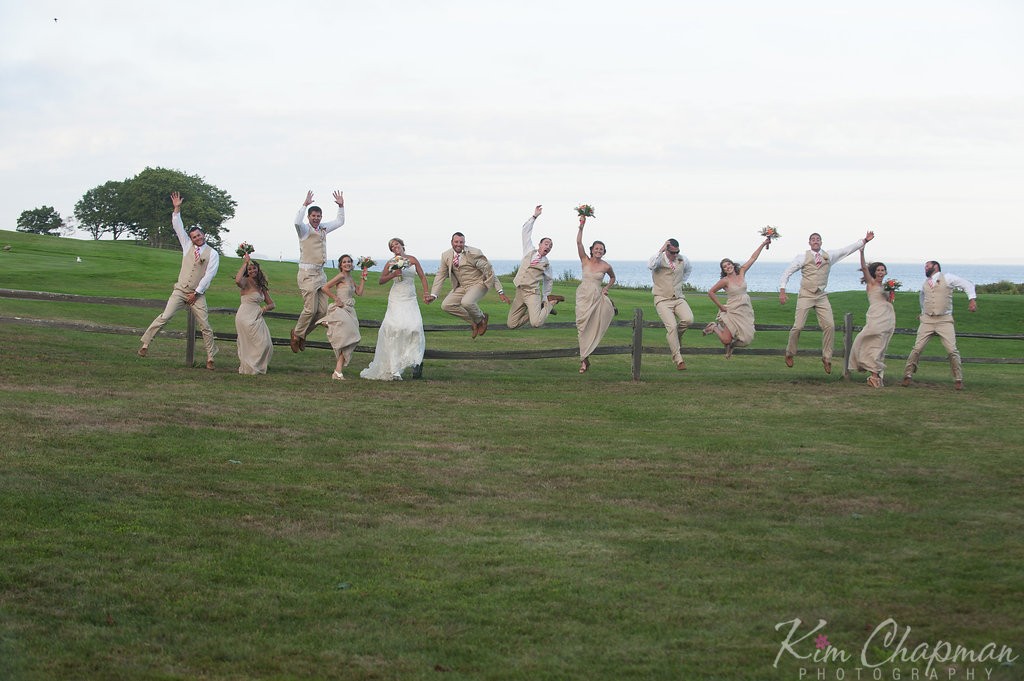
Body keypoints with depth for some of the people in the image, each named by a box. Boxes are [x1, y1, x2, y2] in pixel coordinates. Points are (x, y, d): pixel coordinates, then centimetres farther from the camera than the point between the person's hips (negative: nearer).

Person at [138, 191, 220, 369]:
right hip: (180, 291, 1)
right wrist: (177, 209, -3)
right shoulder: (188, 246, 9)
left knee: (205, 326, -3)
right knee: (165, 317, -13)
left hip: (197, 295, -1)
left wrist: (196, 293, -9)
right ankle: (145, 344, -11)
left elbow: (209, 275, -6)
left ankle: (210, 358, 2)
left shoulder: (212, 254, -1)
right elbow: (178, 228, 6)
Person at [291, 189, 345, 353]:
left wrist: (341, 206, 15)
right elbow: (297, 222, -28)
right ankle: (297, 334, 8)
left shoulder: (323, 228, 15)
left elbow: (340, 222, 27)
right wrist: (305, 204, -27)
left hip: (320, 273, 7)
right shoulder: (305, 229, -5)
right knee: (310, 309, -11)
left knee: (322, 310, 3)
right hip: (307, 273, -7)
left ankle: (302, 333, 17)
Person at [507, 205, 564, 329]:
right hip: (519, 291, 3)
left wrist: (545, 298, 17)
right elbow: (526, 231, 8)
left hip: (532, 293, -3)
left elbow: (549, 281, 18)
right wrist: (534, 216, 4)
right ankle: (536, 311, 22)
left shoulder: (546, 264, 4)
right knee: (511, 324, 2)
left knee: (535, 323, -24)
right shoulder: (529, 251, 8)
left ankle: (550, 304, 5)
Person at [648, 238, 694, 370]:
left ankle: (675, 335, 12)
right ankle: (678, 360, -12)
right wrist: (661, 250, -31)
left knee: (689, 319, -22)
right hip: (663, 300, -4)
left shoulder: (683, 260, 6)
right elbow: (650, 265, -33)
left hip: (678, 298, 4)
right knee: (671, 326, -19)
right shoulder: (660, 259, -7)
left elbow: (689, 268, 32)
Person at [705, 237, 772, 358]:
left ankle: (730, 344, 29)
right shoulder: (725, 281, -10)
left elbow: (753, 258, 6)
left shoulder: (741, 273, 4)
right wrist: (720, 306, -5)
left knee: (746, 338, -1)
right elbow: (711, 292, -7)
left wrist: (763, 244, 4)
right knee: (726, 340, -8)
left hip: (746, 310, 5)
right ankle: (714, 328, 23)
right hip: (733, 311, -5)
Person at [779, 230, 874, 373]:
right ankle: (790, 354, 15)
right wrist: (782, 291, -10)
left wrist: (865, 240, 1)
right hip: (805, 296, -3)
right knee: (798, 327, -8)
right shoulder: (803, 257, 0)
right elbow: (787, 273, 1)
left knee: (830, 326, -8)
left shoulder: (828, 256, 9)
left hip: (821, 297, 3)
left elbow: (847, 250, 9)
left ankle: (826, 358, 4)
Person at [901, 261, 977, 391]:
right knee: (917, 348, -5)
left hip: (944, 320, -3)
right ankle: (907, 375, 3)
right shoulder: (924, 284, 15)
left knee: (952, 350, -10)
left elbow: (968, 285, 2)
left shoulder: (947, 278, 1)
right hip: (927, 320, 4)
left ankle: (958, 379, 0)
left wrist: (972, 299, -11)